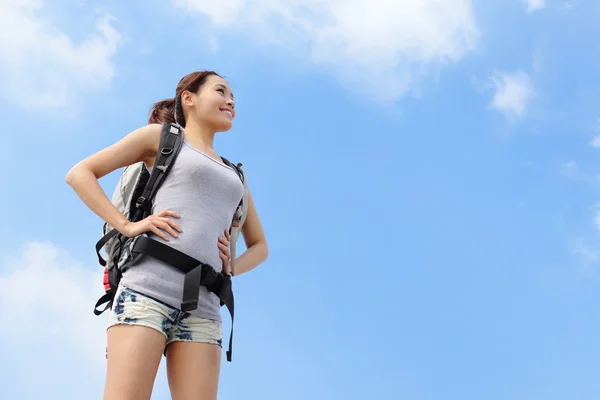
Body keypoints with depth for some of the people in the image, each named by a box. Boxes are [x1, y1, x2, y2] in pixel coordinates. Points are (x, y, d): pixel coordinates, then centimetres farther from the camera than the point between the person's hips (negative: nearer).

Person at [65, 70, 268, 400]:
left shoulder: (234, 175, 30)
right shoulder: (162, 136, 17)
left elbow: (259, 245, 36)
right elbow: (79, 173, 12)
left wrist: (231, 267, 13)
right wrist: (126, 225, -2)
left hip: (202, 305, 5)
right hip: (149, 287, -4)